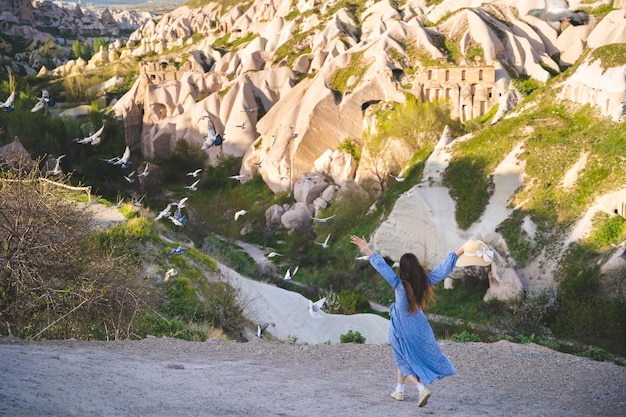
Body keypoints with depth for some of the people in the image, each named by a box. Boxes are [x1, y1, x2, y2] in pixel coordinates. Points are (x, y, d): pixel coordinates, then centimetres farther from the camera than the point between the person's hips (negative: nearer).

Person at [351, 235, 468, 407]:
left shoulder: (399, 284, -22)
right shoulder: (425, 281, -13)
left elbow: (382, 266, -23)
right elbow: (444, 267, -8)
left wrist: (366, 250, -20)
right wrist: (460, 250, -1)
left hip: (402, 328, -4)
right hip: (418, 326, 4)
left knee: (405, 361, 8)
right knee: (407, 358, 23)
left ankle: (422, 388, -12)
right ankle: (399, 391, 35)